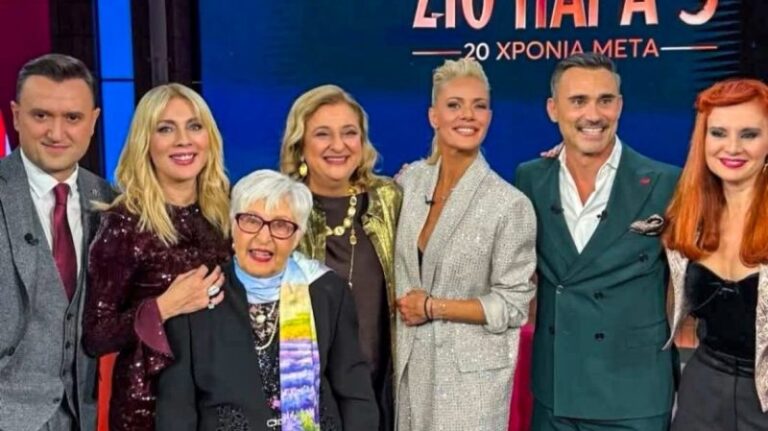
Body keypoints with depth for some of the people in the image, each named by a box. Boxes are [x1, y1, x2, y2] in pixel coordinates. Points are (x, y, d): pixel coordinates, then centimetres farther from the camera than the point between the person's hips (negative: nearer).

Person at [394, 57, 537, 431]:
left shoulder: (510, 204, -14)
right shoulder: (410, 180, 0)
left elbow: (512, 305, -12)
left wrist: (433, 307, -13)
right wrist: (404, 308, 1)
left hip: (471, 372, -4)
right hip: (411, 364, 4)